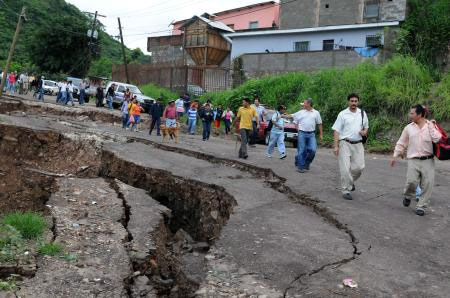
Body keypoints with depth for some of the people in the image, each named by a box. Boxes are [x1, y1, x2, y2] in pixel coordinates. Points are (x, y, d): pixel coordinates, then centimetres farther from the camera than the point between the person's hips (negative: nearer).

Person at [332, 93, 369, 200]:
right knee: (345, 168, -5)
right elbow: (336, 130, -5)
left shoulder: (362, 113, 10)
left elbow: (366, 127, 23)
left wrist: (365, 132, -2)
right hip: (345, 143, -4)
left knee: (359, 167, 2)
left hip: (358, 144, 4)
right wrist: (336, 146, -11)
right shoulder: (343, 114, -3)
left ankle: (351, 181, 33)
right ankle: (346, 191, 6)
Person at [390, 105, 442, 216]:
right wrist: (395, 156, 10)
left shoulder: (431, 125, 3)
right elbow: (401, 143, 12)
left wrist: (431, 126, -11)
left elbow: (437, 139, -12)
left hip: (428, 160, 0)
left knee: (428, 184, -3)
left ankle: (421, 206, 12)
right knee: (412, 181, -13)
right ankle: (408, 196, 20)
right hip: (413, 160, 0)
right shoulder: (408, 128, 6)